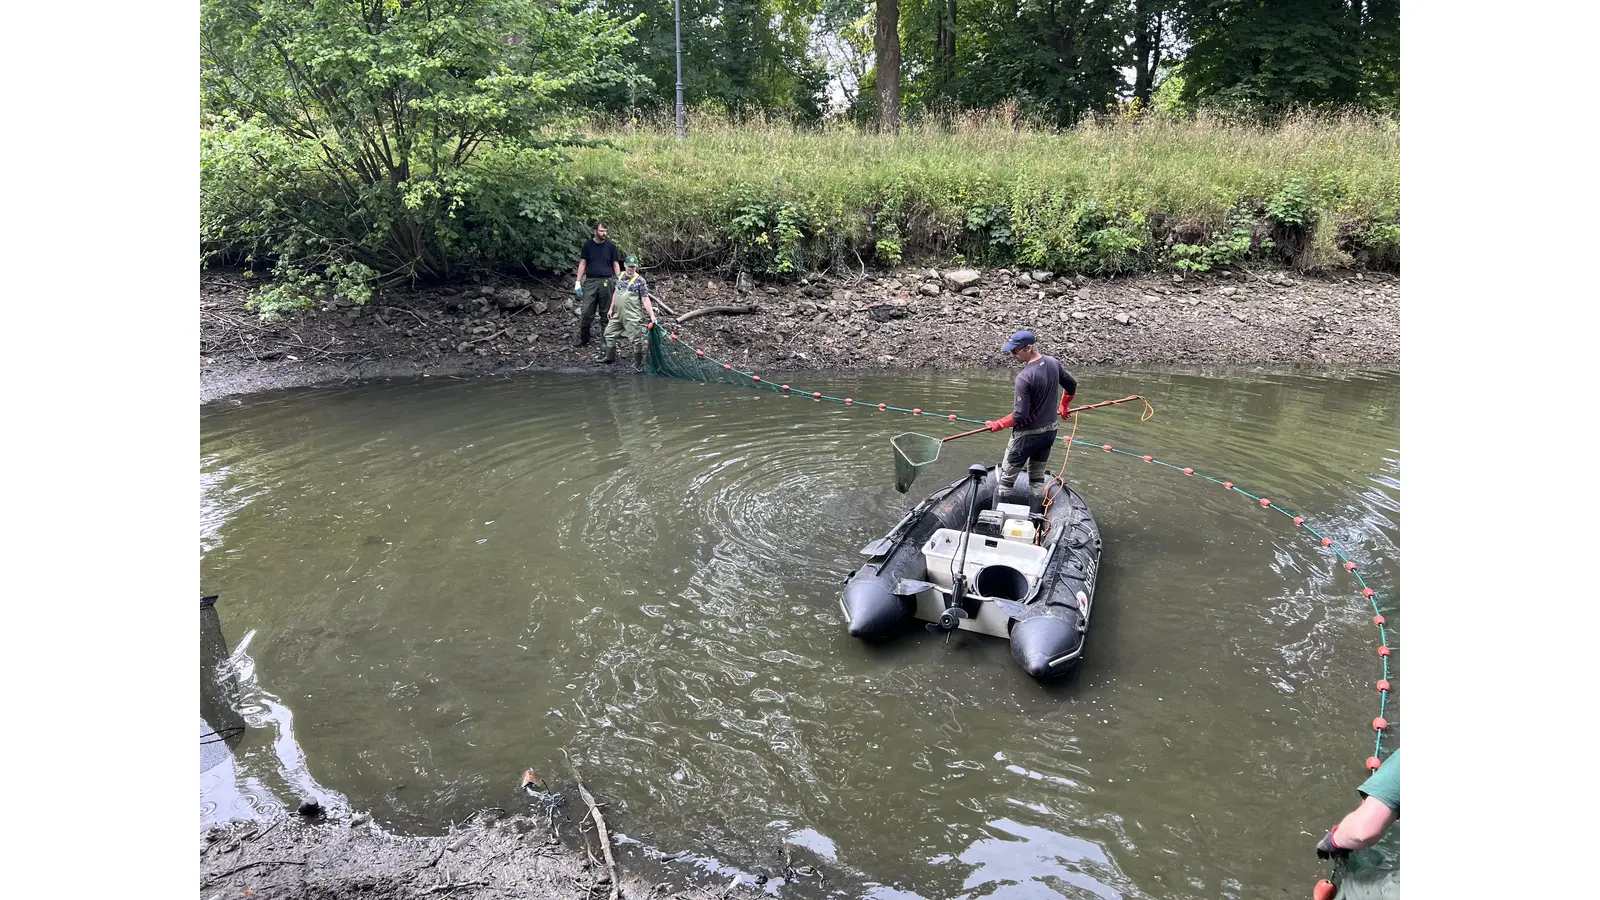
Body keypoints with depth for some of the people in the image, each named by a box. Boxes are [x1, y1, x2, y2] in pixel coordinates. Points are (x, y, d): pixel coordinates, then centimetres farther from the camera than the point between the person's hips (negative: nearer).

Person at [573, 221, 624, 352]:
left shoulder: (611, 245, 4)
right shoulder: (588, 245, 6)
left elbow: (616, 264, 6)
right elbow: (582, 264, 9)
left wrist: (619, 282, -2)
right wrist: (578, 282, 3)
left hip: (606, 282, -1)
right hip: (590, 281, 1)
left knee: (606, 313, 3)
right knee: (586, 312, -2)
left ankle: (605, 340, 12)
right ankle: (582, 338, 9)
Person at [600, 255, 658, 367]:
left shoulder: (640, 281, -10)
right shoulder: (620, 276, 8)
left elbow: (645, 299, -12)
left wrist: (652, 315, -18)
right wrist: (611, 309, 18)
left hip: (632, 316, -6)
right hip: (618, 314, 7)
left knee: (636, 338, -3)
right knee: (610, 333, 15)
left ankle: (638, 361, 12)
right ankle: (610, 356, 29)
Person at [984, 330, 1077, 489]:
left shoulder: (1024, 377, -27)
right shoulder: (1054, 363, -5)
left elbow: (1021, 415, -25)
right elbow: (1072, 385, 10)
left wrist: (998, 424, -11)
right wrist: (1063, 407, 26)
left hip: (1028, 434, -7)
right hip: (1050, 431, 7)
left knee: (1007, 477, 7)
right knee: (1037, 477, 18)